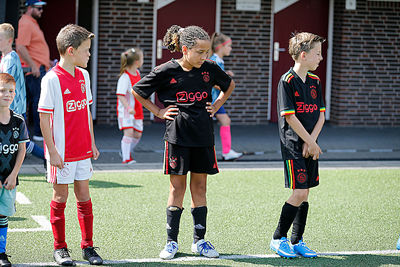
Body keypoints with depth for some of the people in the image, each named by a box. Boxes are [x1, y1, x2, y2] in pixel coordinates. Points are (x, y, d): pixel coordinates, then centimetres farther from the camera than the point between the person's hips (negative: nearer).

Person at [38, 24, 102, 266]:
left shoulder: (83, 76, 7)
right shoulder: (52, 79, -14)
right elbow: (44, 118, -12)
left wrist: (92, 144, 15)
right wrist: (52, 151, -14)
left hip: (83, 150, 6)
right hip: (62, 152, -6)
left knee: (84, 195, 10)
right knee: (60, 197, 5)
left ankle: (88, 246, 18)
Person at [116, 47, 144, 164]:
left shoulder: (137, 72, 8)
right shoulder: (125, 77, -20)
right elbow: (120, 95, -27)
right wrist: (128, 107, -37)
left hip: (136, 109, 8)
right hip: (126, 110, -8)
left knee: (137, 134, 9)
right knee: (129, 132, -17)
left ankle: (128, 152, 31)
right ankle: (126, 159, -14)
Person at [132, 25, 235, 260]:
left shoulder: (210, 69, 1)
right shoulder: (167, 71, -8)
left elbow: (230, 85, 22)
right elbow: (137, 91, 3)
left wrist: (216, 106, 11)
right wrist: (158, 111, 0)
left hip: (203, 135, 3)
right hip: (178, 135, -3)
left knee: (200, 187, 8)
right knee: (177, 188, 1)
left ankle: (200, 240, 16)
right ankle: (172, 241, 11)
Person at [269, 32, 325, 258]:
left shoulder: (315, 81, 11)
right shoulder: (287, 81, -11)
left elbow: (321, 114, 10)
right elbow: (290, 116, -14)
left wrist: (311, 141, -5)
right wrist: (311, 142, -12)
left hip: (311, 146, 7)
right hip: (293, 145, -7)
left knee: (305, 193, 7)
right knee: (299, 192, -10)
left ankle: (297, 241, 16)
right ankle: (278, 238, 4)